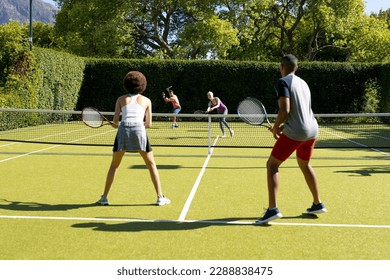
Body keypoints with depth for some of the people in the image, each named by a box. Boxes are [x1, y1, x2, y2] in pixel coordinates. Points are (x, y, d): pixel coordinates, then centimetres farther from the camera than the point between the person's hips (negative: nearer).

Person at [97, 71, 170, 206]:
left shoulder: (121, 99, 18)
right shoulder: (146, 101, 18)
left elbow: (115, 119, 8)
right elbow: (149, 124, 15)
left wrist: (115, 124, 30)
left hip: (123, 130, 1)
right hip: (139, 130, -1)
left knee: (114, 165, 18)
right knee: (151, 165, 13)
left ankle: (104, 197, 18)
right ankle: (160, 197, 11)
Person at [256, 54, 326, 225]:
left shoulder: (283, 82, -8)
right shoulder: (303, 83, 17)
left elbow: (285, 110, -20)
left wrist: (275, 127, -5)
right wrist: (283, 126, 17)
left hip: (295, 132, -8)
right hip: (312, 129, 8)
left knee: (272, 165, 0)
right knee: (304, 165, 27)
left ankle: (272, 209, -13)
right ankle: (318, 204, 33)